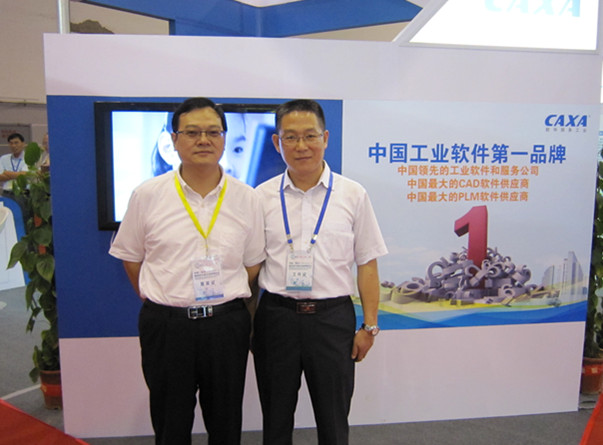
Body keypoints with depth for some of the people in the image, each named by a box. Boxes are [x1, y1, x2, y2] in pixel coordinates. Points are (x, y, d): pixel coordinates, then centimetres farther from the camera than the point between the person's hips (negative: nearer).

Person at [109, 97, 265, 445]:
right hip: (165, 325, 0)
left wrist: (223, 303, 2)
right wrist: (162, 303, 3)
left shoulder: (247, 198, -1)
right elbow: (131, 257, 6)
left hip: (226, 324, 1)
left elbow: (253, 264, 6)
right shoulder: (147, 195, -3)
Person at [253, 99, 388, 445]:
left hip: (332, 317, -1)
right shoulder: (262, 196, 2)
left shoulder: (353, 195, -1)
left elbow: (367, 264, 1)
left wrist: (370, 326, -1)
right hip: (276, 316, 1)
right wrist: (247, 323, 4)